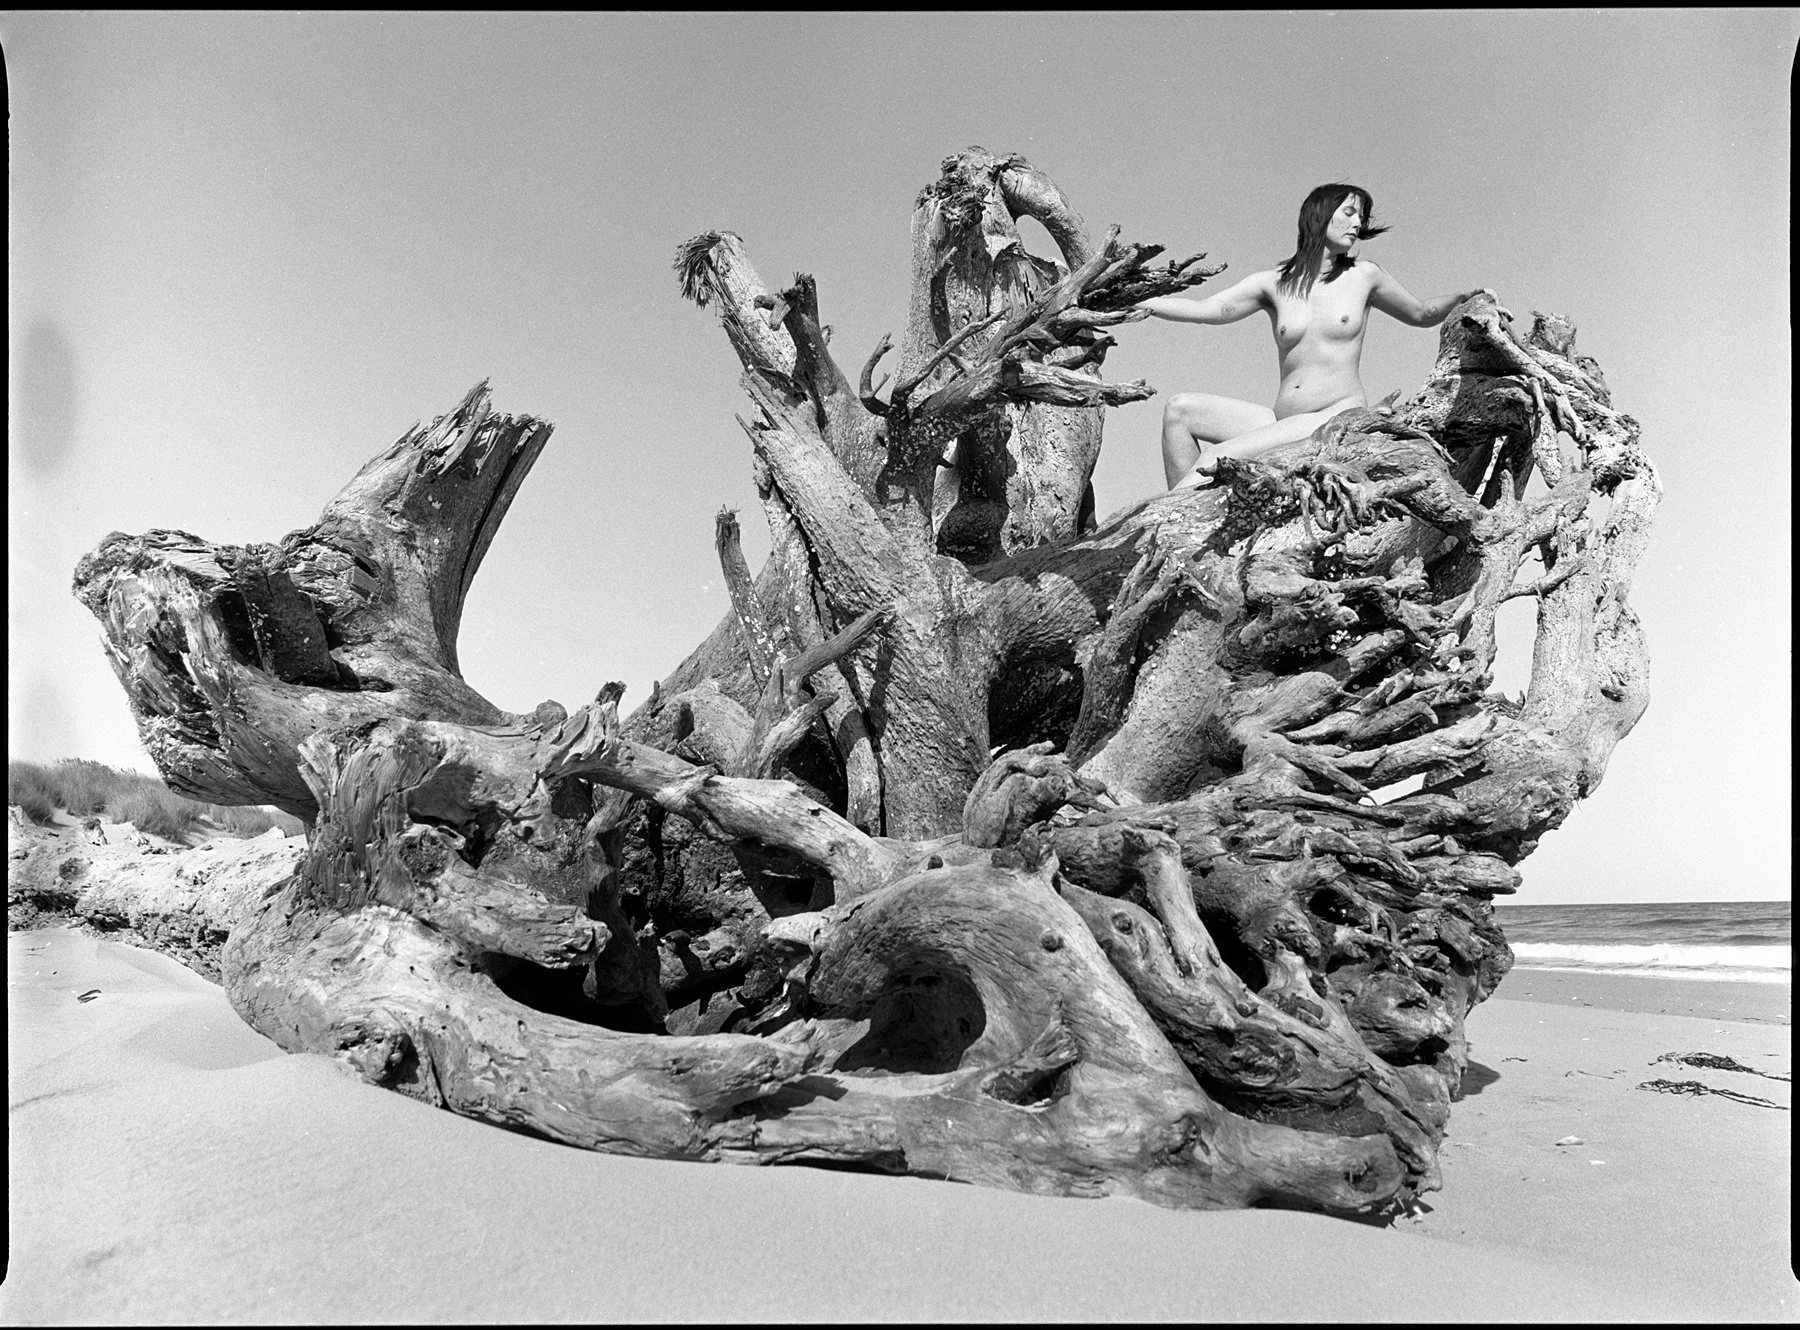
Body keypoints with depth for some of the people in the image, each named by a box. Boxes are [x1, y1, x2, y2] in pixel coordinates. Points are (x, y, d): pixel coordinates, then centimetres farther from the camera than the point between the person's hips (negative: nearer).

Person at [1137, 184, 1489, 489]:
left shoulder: (1363, 275, 9)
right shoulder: (1274, 283, 11)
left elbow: (1423, 314, 24)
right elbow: (1207, 309, 0)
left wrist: (1465, 297, 4)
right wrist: (1127, 303, -11)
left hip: (1341, 418, -4)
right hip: (1284, 423, 4)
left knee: (1219, 458, -26)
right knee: (1180, 409, -12)